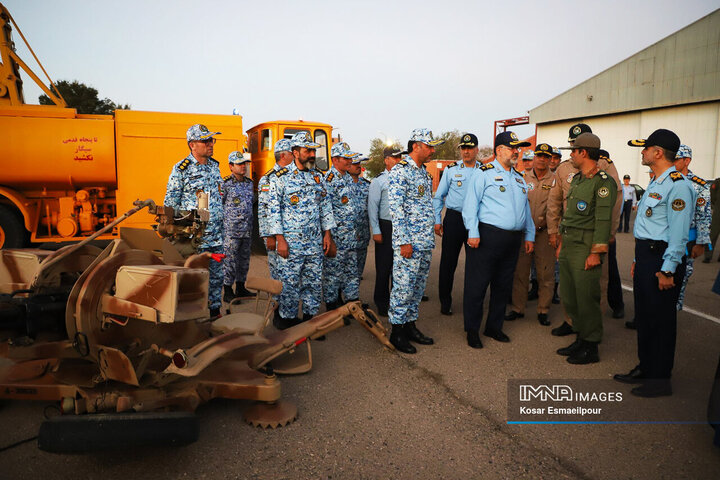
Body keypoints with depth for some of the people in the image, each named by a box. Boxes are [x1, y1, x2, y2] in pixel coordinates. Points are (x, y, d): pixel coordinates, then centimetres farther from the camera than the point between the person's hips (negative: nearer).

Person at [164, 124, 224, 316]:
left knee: (217, 275, 12)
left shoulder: (214, 166, 12)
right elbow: (170, 203, -5)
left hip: (217, 235, 6)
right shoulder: (182, 169, -7)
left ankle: (215, 309, 25)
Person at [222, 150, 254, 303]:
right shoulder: (225, 184, -8)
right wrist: (221, 226, -9)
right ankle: (228, 292, 8)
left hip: (247, 230, 7)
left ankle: (240, 287, 26)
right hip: (231, 230, -6)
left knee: (244, 260, 13)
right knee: (230, 261, -2)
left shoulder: (249, 183, 12)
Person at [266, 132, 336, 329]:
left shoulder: (318, 177, 11)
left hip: (315, 242, 5)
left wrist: (327, 233, 9)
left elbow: (326, 206, 15)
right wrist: (279, 238, -13)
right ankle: (287, 319, 16)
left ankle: (310, 317, 23)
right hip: (290, 241, -5)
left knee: (314, 281, 10)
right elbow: (273, 209, -8)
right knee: (289, 283, 0)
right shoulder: (280, 177, -5)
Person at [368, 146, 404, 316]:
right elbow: (372, 206, -4)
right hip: (386, 227, -4)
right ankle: (382, 302, 17)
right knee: (384, 266, 3)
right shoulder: (378, 181, -2)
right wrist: (376, 231, -8)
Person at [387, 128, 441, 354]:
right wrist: (404, 241, -20)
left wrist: (430, 237, 18)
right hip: (408, 242, -9)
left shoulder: (424, 172, 16)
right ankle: (397, 331, 10)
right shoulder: (399, 171, -11)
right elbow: (396, 208, -17)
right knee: (403, 287, -2)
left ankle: (410, 326, 25)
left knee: (418, 287, 14)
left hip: (425, 242, 9)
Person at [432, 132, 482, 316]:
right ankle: (445, 302, 14)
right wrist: (437, 220, 1)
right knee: (448, 261, 2)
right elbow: (438, 196, 8)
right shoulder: (451, 169, 4)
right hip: (454, 218, -1)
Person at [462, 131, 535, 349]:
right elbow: (471, 203, -9)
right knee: (477, 284, -3)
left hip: (513, 239, 7)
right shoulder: (485, 173, -2)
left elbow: (526, 208, 24)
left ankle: (494, 327, 25)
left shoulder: (519, 178, 20)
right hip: (488, 236, -7)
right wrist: (473, 232, -16)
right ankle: (472, 330, 9)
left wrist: (529, 235, 18)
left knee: (503, 286, 12)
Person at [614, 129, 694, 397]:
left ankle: (660, 380, 12)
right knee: (644, 315, 15)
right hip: (646, 257, 10)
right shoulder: (655, 184, 17)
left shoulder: (677, 186, -15)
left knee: (660, 319, 0)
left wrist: (667, 271, -21)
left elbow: (678, 233, -20)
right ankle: (645, 369, 28)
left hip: (662, 261, -10)